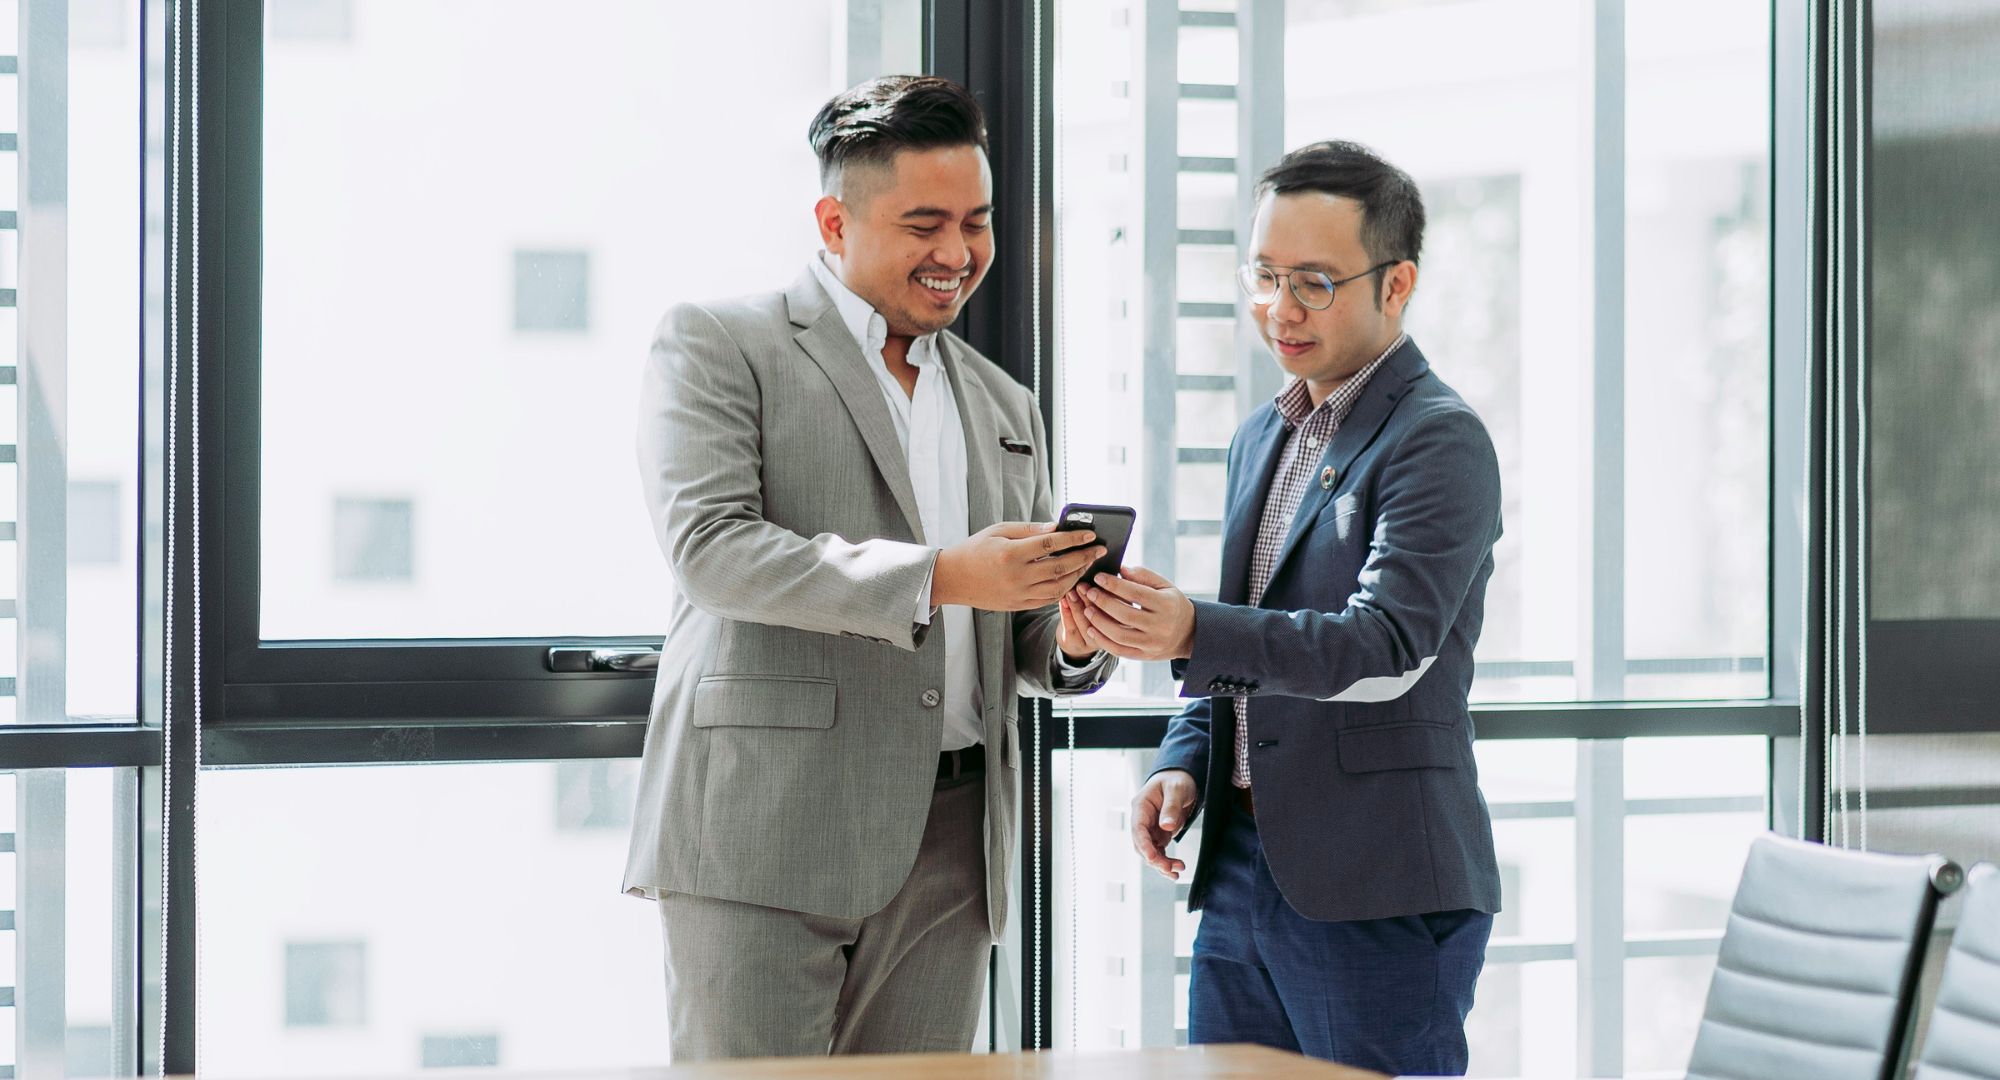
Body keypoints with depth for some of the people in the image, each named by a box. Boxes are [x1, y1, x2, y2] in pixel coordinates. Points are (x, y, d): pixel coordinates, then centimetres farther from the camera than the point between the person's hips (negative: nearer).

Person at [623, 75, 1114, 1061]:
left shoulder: (1003, 408, 22)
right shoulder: (716, 344, 2)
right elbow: (709, 546, -13)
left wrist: (1072, 640, -2)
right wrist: (936, 576, -21)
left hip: (946, 855, 5)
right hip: (764, 835, -5)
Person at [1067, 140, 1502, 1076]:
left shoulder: (1439, 440, -10)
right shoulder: (1262, 438, 17)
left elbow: (1390, 647, -22)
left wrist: (1193, 634, -35)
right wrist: (1184, 764, 6)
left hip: (1379, 893, -8)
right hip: (1239, 866, 8)